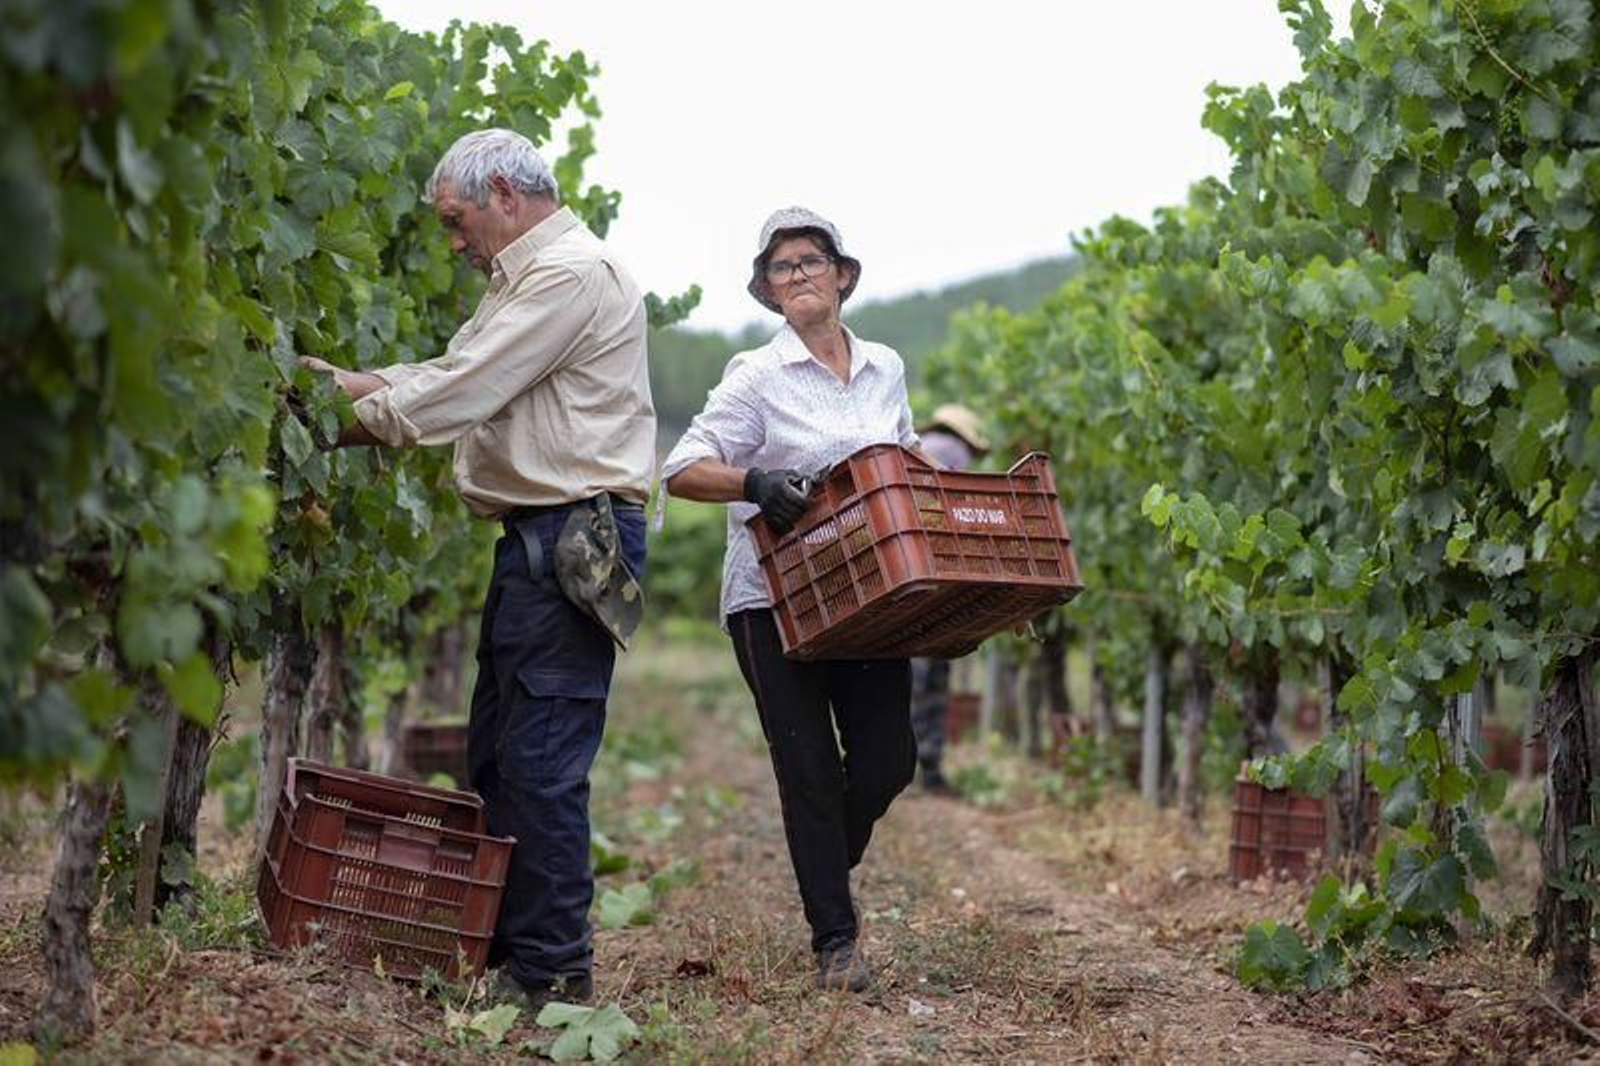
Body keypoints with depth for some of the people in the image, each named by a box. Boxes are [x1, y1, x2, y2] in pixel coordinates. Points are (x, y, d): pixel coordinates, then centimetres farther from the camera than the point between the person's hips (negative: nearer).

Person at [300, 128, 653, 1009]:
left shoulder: (571, 274, -12)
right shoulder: (529, 278, 23)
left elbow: (455, 395, -17)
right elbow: (444, 376, 19)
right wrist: (339, 379, 6)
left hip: (570, 543, -11)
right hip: (538, 540, 11)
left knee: (540, 762, -9)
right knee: (496, 755, 14)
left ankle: (550, 971, -3)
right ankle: (502, 948, 21)